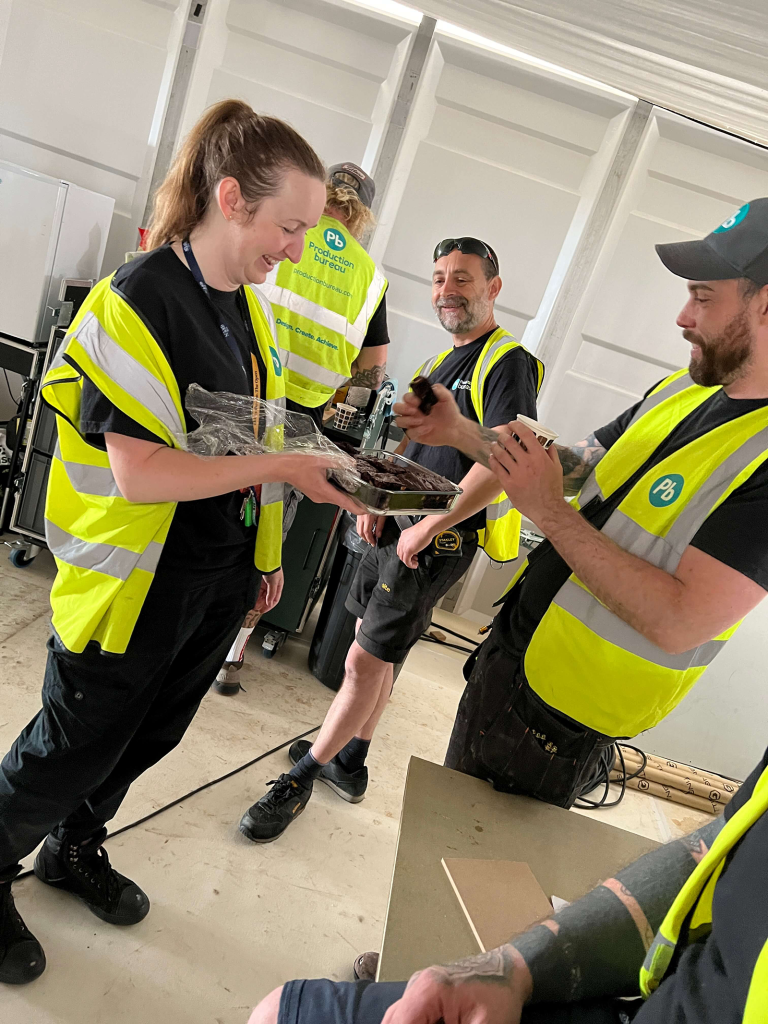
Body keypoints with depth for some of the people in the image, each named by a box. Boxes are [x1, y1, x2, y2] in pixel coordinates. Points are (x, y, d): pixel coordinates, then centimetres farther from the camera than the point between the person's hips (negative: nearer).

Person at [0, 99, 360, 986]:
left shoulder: (251, 311, 6)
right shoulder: (136, 302, -19)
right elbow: (138, 473, -25)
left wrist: (267, 548, 13)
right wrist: (281, 466, -25)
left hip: (221, 574, 8)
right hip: (135, 581, -7)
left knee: (149, 734, 23)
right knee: (74, 747, 12)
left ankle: (75, 848, 50)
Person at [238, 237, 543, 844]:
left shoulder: (508, 363, -12)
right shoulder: (441, 362, 16)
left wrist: (425, 529, -20)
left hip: (438, 543, -9)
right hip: (397, 529, 9)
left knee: (366, 661, -3)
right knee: (379, 654, 18)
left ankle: (301, 777, 13)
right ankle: (350, 762, 35)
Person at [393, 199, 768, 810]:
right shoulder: (682, 392, 2)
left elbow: (680, 621, -32)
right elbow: (579, 465, 11)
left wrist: (548, 510, -28)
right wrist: (460, 432, 0)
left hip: (564, 712, -7)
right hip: (508, 648, 7)